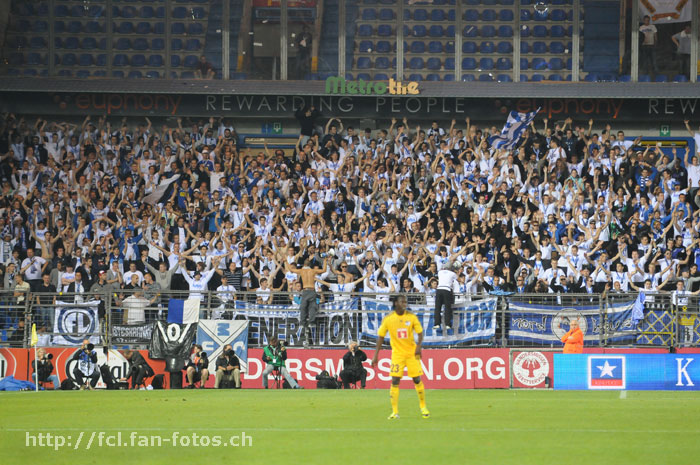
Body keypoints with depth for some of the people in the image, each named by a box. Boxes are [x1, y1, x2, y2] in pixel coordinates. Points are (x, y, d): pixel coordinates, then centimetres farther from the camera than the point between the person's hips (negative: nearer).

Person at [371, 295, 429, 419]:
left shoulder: (411, 317, -3)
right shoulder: (388, 319, -4)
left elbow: (420, 333, 3)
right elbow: (381, 337, 2)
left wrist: (419, 345, -17)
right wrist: (376, 355, -1)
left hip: (412, 353, 1)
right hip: (397, 353, -1)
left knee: (417, 380, 3)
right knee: (395, 381, -9)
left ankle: (423, 407, 21)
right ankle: (394, 412, -6)